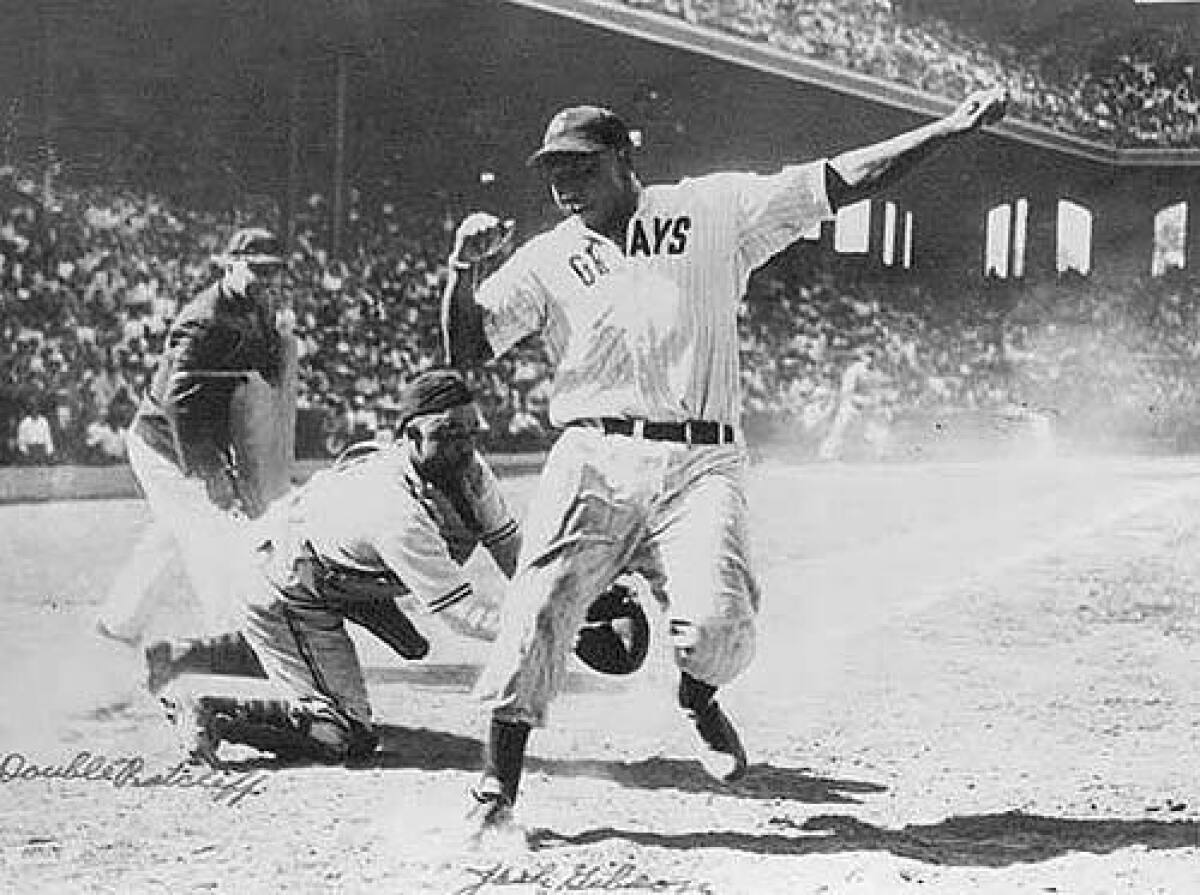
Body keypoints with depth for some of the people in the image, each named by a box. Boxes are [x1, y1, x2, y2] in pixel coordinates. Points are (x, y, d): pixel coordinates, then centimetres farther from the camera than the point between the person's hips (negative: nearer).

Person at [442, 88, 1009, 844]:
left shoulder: (714, 212, 10)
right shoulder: (546, 260, 12)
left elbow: (842, 183, 7)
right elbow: (466, 350, 5)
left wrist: (955, 127, 1)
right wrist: (465, 270, -13)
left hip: (701, 464, -1)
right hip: (594, 461, 1)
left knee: (719, 619, -21)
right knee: (537, 618, -11)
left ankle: (698, 701, 16)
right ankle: (496, 797, 4)